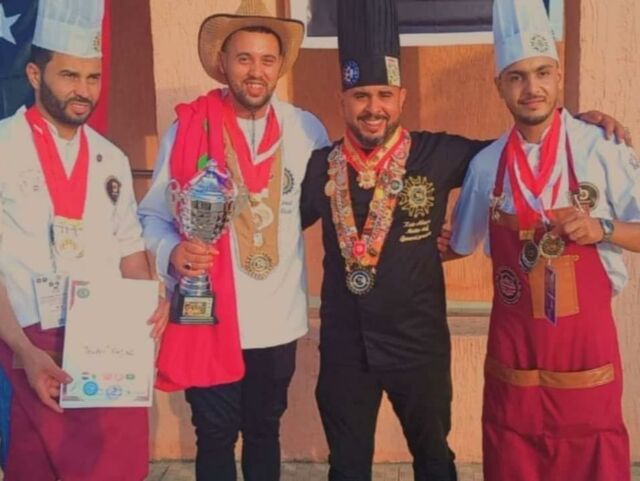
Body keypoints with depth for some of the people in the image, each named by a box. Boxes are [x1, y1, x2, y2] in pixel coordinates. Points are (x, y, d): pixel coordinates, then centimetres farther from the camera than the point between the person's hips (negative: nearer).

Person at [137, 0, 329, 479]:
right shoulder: (189, 128, -7)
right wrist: (172, 251, -22)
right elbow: (152, 214, -3)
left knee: (265, 431, 19)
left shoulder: (307, 130, 0)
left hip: (279, 320, 2)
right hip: (209, 318, -2)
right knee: (215, 437, 10)